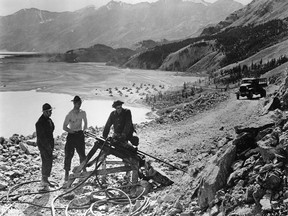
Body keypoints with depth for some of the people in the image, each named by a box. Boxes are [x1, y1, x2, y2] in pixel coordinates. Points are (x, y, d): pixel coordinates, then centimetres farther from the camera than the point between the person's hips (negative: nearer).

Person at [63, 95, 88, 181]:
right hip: (71, 135, -3)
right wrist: (71, 131, -14)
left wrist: (83, 131, 10)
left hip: (80, 135, 3)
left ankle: (84, 169, 21)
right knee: (69, 154, -3)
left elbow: (85, 122, 18)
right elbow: (64, 127, -8)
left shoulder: (83, 113, 3)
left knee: (82, 154, 7)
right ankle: (67, 172, 7)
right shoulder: (70, 114, -10)